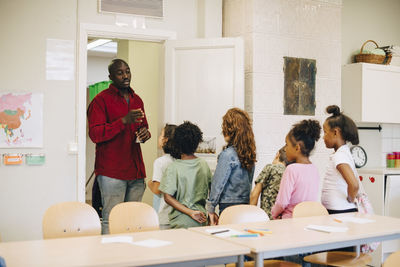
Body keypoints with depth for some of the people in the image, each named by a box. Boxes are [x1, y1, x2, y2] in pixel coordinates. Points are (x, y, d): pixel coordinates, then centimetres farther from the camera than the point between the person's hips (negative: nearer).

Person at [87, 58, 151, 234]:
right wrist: (124, 121, -20)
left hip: (136, 171, 6)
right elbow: (95, 134, -12)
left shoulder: (137, 100, 19)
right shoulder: (101, 100, -3)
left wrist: (145, 133, 7)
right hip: (112, 172, -6)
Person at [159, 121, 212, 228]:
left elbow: (168, 197, -15)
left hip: (181, 222, -4)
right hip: (202, 221, 4)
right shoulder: (204, 164, 2)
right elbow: (210, 190, 12)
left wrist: (190, 212, -15)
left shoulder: (173, 168, -11)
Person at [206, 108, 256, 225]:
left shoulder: (228, 154, -15)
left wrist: (211, 209, -3)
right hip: (246, 204, 7)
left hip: (229, 206, -7)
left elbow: (218, 184, -11)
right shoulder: (250, 154, 6)